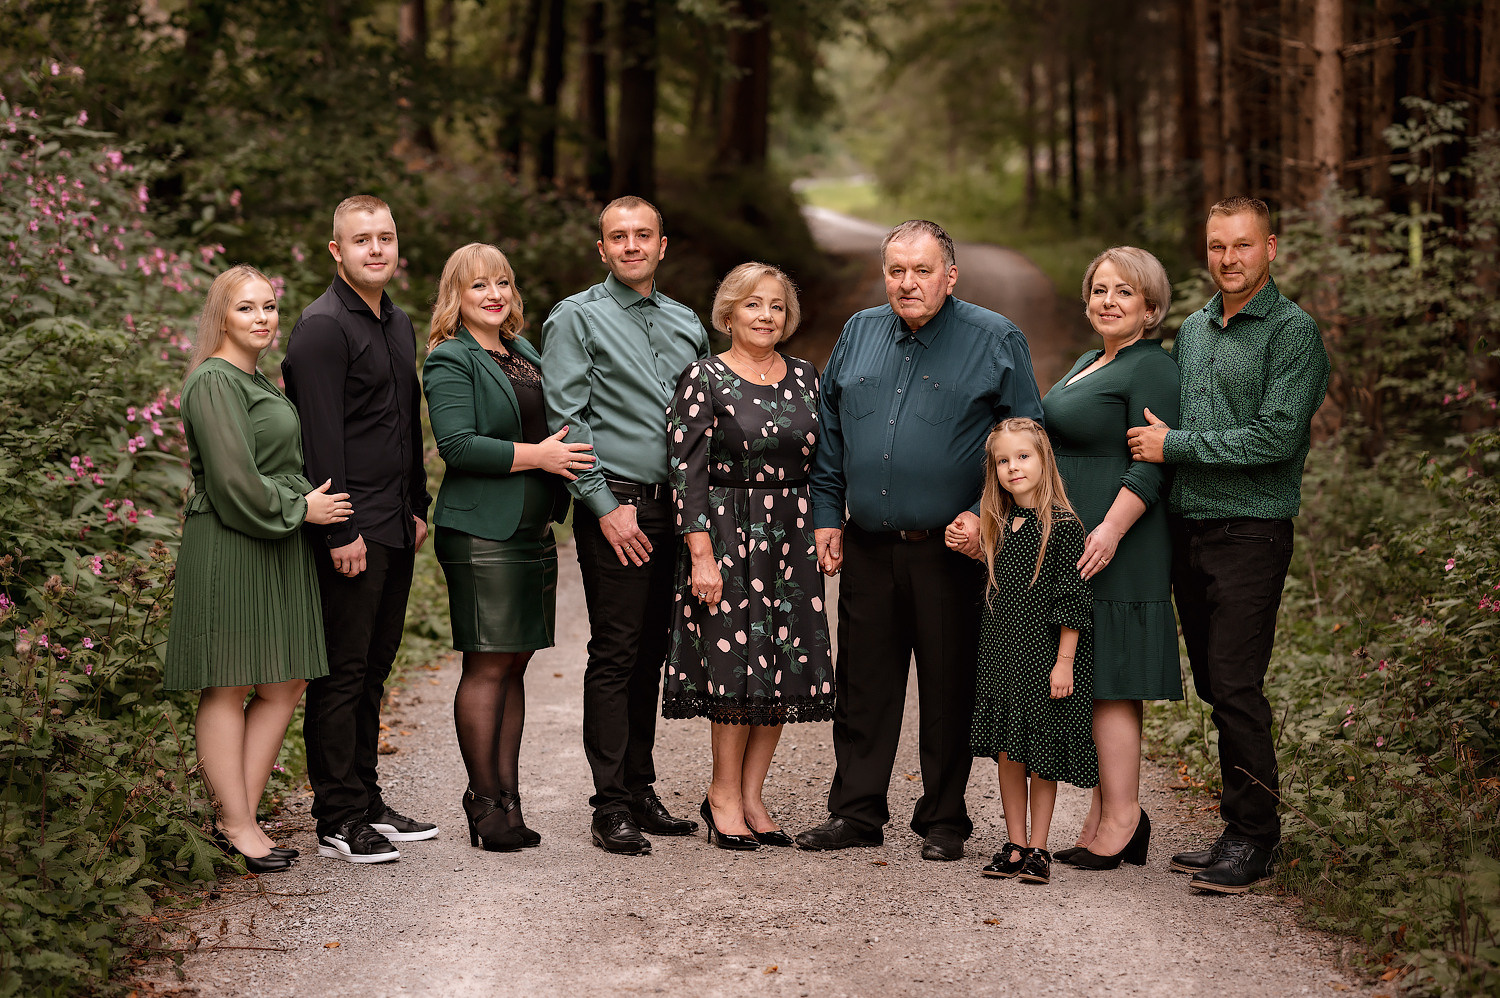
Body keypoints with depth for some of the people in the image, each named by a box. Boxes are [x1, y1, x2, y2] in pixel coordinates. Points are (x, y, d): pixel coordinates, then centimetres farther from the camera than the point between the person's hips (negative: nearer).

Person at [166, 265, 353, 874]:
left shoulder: (259, 382, 20)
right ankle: (237, 826, 3)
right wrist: (299, 508, -9)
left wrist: (304, 503, 13)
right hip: (228, 548, -10)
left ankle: (243, 817, 13)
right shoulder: (214, 382, -11)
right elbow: (235, 480, -18)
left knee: (283, 685, 7)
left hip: (278, 548, 10)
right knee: (229, 687, -2)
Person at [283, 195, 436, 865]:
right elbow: (321, 435, -16)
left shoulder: (399, 325, 17)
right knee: (342, 675, -3)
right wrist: (340, 530, -19)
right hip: (352, 531, -8)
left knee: (374, 669, 13)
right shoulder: (324, 326, -11)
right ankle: (337, 822, 3)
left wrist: (418, 507, 18)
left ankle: (366, 802, 22)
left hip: (396, 529, 9)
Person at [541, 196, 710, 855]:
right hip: (616, 509, -5)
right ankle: (611, 807, 0)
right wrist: (605, 506, -13)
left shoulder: (686, 325, 16)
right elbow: (566, 421, -8)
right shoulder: (577, 319, -1)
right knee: (615, 657, -5)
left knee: (651, 655, 10)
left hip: (675, 509, 6)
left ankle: (641, 789, 19)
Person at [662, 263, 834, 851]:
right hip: (727, 534, -5)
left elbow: (822, 464, 16)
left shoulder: (804, 378, 11)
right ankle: (725, 795, 11)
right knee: (737, 661, -4)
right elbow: (687, 470, -10)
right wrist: (702, 554, -16)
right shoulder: (703, 379, -5)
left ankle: (751, 795, 14)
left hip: (794, 537, 5)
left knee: (787, 665, 4)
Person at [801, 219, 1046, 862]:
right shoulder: (859, 334, 11)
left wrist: (986, 514, -11)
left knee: (949, 689, 3)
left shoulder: (996, 341, -1)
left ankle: (944, 821, 14)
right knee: (863, 684, 8)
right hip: (867, 548, 4)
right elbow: (829, 434, 17)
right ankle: (856, 812, 18)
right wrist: (827, 516, 11)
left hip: (951, 550, -4)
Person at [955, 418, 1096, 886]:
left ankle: (1038, 848, 13)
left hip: (1045, 655, -5)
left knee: (1041, 757, 3)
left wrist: (1064, 663, -14)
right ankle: (1014, 845, 17)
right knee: (1007, 752, 8)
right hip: (1001, 654, 5)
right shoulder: (998, 526, 8)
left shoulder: (1062, 525, -11)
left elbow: (1072, 600, -12)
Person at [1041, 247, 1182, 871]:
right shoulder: (1089, 362, 19)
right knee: (1088, 678, 9)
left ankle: (1120, 814, -3)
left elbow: (1150, 468, -17)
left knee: (1108, 678, -7)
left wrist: (1111, 529, -26)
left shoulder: (1152, 369, -10)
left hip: (1113, 544, -9)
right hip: (1069, 540, 9)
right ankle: (1108, 808, 13)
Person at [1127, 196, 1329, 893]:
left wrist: (1175, 445, -13)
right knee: (1214, 686, 9)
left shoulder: (1293, 332, -6)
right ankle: (1240, 829, 17)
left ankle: (1253, 841, 0)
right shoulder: (1192, 331, 16)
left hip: (1251, 530, -7)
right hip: (1186, 529, 7)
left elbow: (1277, 437, -16)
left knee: (1236, 687, -9)